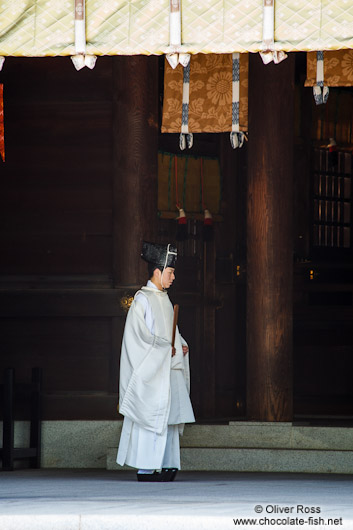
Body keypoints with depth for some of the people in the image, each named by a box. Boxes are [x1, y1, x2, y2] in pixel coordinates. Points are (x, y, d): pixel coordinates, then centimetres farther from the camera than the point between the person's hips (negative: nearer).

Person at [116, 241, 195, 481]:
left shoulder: (164, 299, 16)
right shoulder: (143, 299, -9)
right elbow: (139, 335, -14)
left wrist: (181, 346, 4)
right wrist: (166, 349, -14)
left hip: (168, 367, 8)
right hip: (150, 368, -8)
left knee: (168, 415, 4)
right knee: (152, 415, -9)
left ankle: (164, 465, 6)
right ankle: (145, 468, -7)